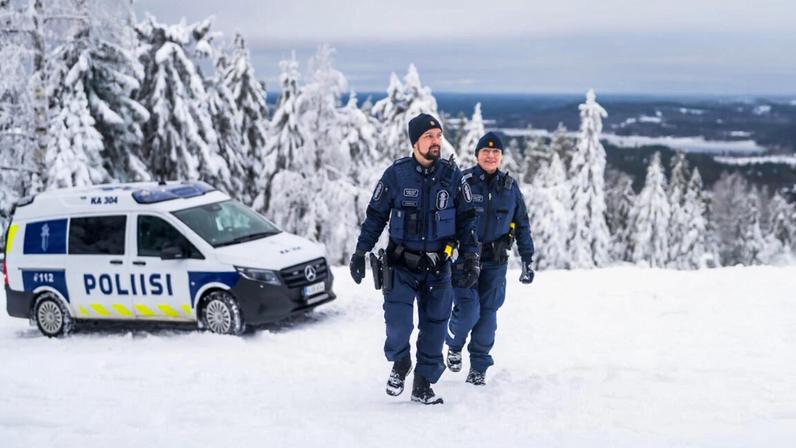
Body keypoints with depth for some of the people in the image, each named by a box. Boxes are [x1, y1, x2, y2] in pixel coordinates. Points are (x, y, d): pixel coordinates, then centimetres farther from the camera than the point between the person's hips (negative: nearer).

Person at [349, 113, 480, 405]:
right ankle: (400, 363, 18)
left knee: (434, 327, 6)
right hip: (401, 264, -2)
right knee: (398, 323, -14)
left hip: (438, 267, 2)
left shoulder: (451, 175, -1)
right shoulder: (396, 174, -6)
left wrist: (471, 258, -2)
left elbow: (467, 219, 5)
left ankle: (423, 386, 22)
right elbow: (375, 216, 2)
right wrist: (360, 253, 0)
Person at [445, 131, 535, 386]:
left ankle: (479, 367, 16)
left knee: (487, 313, 4)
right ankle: (454, 345, 21)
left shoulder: (510, 187, 6)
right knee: (468, 310, -11)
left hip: (495, 262, 3)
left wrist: (527, 260, 10)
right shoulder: (462, 182, -6)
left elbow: (522, 225, 14)